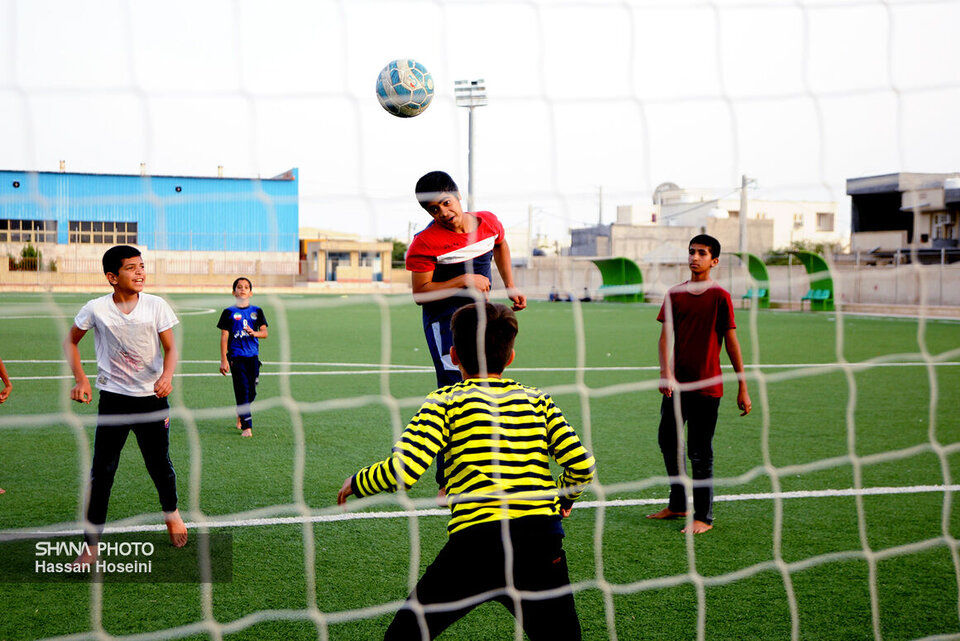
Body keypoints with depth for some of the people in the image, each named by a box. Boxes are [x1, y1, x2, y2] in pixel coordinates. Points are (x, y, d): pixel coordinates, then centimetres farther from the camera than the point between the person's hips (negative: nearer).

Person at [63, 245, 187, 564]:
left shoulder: (156, 306, -7)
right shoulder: (96, 309, -8)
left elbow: (170, 348, -3)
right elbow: (71, 341, 7)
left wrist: (167, 376, -24)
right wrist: (80, 379, -5)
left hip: (152, 397, 1)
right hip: (112, 398, -1)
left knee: (160, 465, 11)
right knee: (101, 471, -4)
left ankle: (171, 512, 42)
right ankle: (91, 544, 4)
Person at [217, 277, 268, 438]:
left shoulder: (257, 311, 9)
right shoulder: (229, 312, 2)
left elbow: (265, 332, 1)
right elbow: (224, 336, 0)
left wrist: (254, 333, -22)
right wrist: (223, 360, -6)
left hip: (253, 356, 3)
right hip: (236, 356, -3)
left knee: (251, 392, 6)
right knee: (242, 390, -10)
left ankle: (240, 414, 34)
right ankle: (246, 426, -8)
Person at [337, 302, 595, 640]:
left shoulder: (446, 401, 4)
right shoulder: (537, 399, 13)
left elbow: (401, 472, -8)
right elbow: (582, 465, 5)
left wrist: (356, 482, 12)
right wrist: (563, 498, 26)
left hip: (475, 540, -3)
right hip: (543, 540, 3)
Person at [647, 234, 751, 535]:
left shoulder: (720, 296, -7)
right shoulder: (675, 294, 6)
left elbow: (731, 342, -5)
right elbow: (666, 334, 2)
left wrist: (743, 388, -4)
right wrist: (666, 373, -14)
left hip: (706, 386, -5)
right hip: (677, 383, 5)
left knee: (700, 453, -1)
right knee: (667, 441, 14)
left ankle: (703, 517, 10)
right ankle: (677, 505, 32)